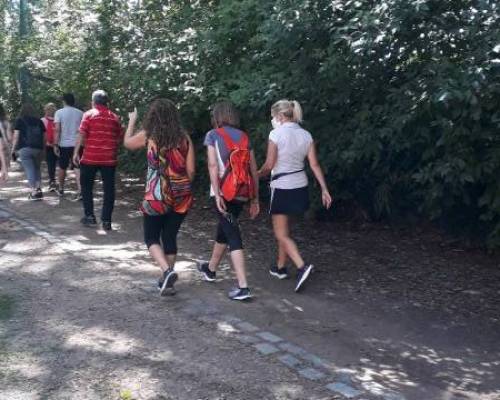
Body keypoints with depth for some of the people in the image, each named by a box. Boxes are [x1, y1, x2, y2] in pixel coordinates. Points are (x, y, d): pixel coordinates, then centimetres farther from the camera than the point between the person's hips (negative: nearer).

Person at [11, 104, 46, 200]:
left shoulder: (19, 121, 3)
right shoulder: (39, 121, 11)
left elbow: (16, 136, -4)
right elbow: (44, 136, 10)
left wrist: (14, 149, 1)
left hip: (25, 149, -3)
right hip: (38, 149, 3)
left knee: (29, 170, -2)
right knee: (37, 169, 18)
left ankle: (33, 192, -10)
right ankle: (38, 189, 8)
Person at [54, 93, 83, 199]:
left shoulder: (59, 112, -4)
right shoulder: (80, 113, 3)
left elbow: (57, 130, -10)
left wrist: (55, 145, -8)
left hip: (64, 144, -1)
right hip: (77, 144, 1)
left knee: (62, 168, 14)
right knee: (77, 167, -2)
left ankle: (61, 189, 29)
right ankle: (80, 190, -18)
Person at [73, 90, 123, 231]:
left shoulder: (89, 114, -2)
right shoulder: (115, 117, 7)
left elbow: (82, 135, -9)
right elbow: (120, 138, 10)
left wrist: (76, 152, -5)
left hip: (90, 157, -2)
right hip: (109, 158, 2)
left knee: (87, 187, 14)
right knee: (109, 189, 6)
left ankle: (89, 216, 13)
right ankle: (106, 220, 5)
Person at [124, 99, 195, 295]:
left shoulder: (148, 136, -5)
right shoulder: (184, 138, 0)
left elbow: (127, 142, 16)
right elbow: (190, 171, 0)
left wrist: (132, 120, 30)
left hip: (157, 196, -3)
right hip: (181, 197, 3)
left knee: (152, 238, 9)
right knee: (170, 237, 14)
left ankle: (167, 271, -12)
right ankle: (167, 279, 21)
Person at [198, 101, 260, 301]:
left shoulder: (213, 135, 2)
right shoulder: (244, 137, 13)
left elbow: (213, 165, -11)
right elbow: (254, 170, 9)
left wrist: (217, 194, -14)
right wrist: (255, 198, 13)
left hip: (224, 192, -5)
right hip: (242, 193, 5)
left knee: (233, 237, -5)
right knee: (224, 230, 23)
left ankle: (243, 287, -13)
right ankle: (210, 269, 44)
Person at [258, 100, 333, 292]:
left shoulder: (276, 134, -14)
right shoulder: (306, 135, 3)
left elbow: (269, 165, -13)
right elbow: (314, 164, 0)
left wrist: (258, 174, 8)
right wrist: (324, 189, 2)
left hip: (282, 188, -7)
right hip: (300, 187, 7)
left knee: (281, 234, 0)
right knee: (283, 229, 21)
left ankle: (302, 266, -17)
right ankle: (280, 267, 29)